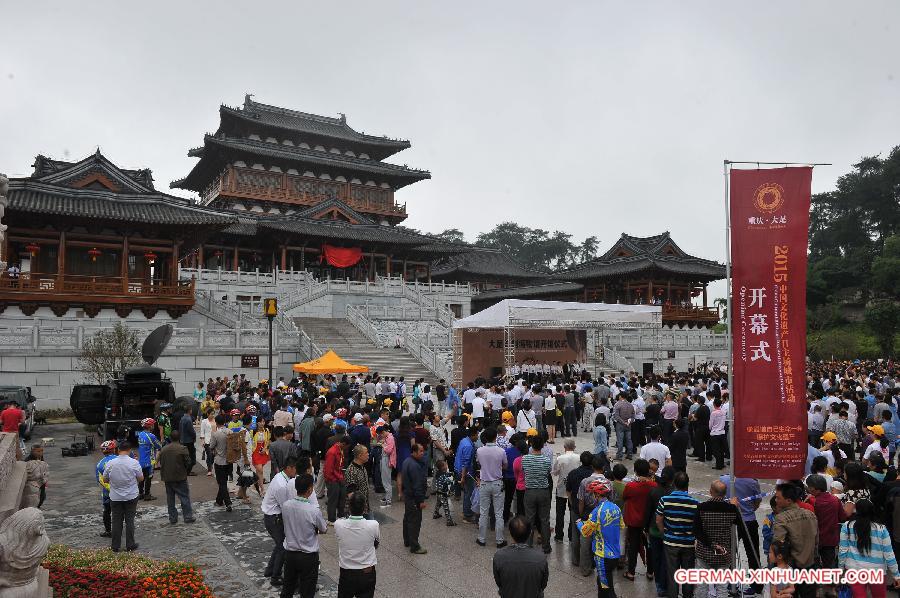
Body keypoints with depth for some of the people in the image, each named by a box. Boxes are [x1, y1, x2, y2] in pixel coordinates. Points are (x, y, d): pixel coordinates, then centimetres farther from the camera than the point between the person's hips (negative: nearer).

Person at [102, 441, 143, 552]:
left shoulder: (110, 464, -8)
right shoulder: (134, 463, -13)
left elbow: (105, 479, 3)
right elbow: (141, 478, -5)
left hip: (115, 497, 1)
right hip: (131, 497, -1)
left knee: (116, 521, 10)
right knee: (130, 520, 8)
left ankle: (115, 546, 16)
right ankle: (130, 545, 12)